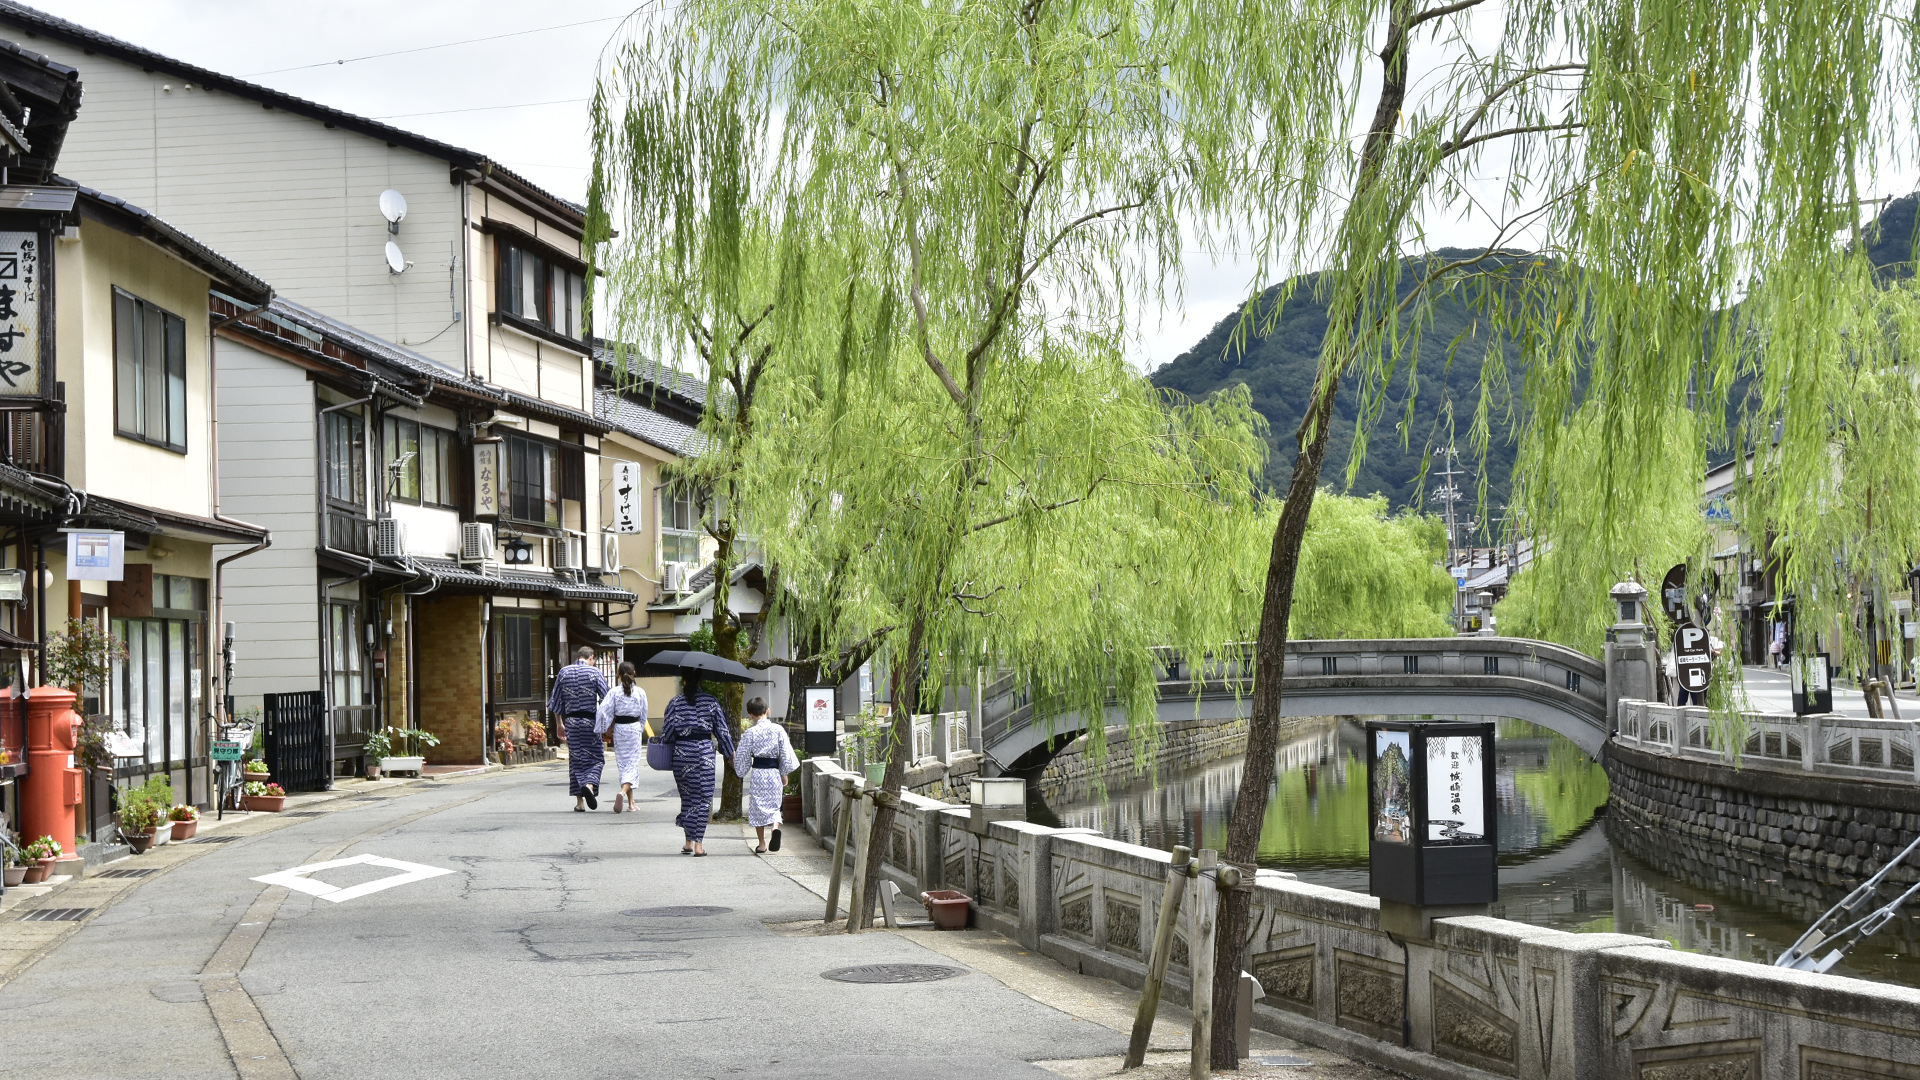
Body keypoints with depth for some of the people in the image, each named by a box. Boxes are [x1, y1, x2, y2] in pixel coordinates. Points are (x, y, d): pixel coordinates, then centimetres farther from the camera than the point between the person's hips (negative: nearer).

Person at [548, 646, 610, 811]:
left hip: (571, 720, 3)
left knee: (575, 760, 9)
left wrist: (560, 723, 17)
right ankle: (589, 785, -23)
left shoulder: (564, 672, 6)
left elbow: (555, 701, 10)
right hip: (590, 721, -3)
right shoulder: (595, 672, -3)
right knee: (595, 758, 5)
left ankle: (579, 802, 7)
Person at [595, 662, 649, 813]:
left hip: (619, 728, 1)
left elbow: (604, 710, -13)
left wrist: (602, 729, 0)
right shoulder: (640, 692, -4)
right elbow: (644, 715, 4)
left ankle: (631, 802, 14)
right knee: (633, 763, -1)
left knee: (623, 763, 11)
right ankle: (623, 792, -28)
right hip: (635, 729, -1)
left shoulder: (614, 692, -6)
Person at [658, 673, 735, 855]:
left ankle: (689, 842, 14)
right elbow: (722, 729, 3)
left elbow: (667, 733, 0)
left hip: (682, 753, 1)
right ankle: (699, 843, -3)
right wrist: (730, 753, 13)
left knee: (687, 797, 12)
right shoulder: (711, 701, -1)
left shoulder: (675, 704, -1)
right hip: (705, 752, -1)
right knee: (704, 798, 2)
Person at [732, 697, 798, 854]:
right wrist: (784, 775, 14)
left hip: (757, 773, -1)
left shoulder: (750, 733, -6)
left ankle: (762, 844, 12)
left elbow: (742, 757, 1)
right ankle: (776, 827, -18)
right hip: (774, 773, 1)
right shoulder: (778, 730, -2)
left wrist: (741, 773, 20)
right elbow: (786, 754, 1)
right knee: (774, 805, 13)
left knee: (758, 807, 9)